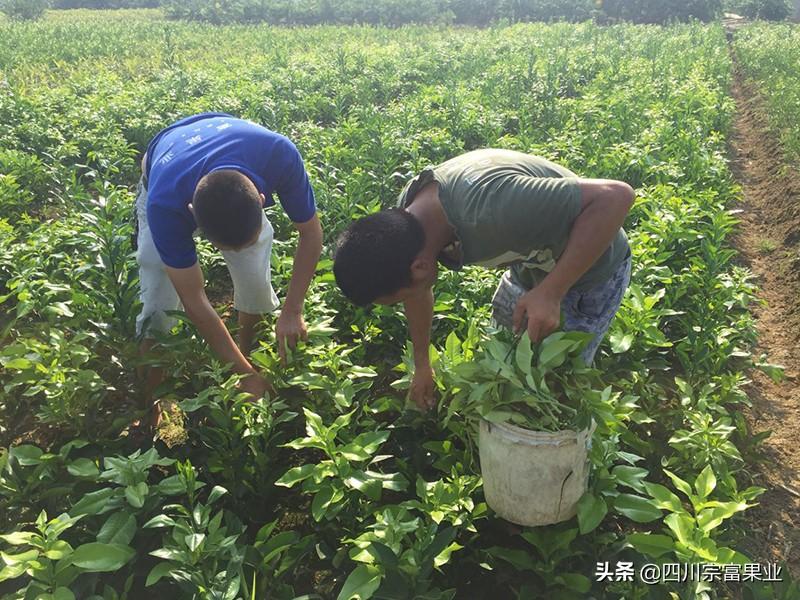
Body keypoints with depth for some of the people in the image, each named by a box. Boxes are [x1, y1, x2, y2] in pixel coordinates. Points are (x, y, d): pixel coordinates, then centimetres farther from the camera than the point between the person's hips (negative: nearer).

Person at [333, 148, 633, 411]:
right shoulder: (405, 215, -18)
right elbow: (419, 293, 2)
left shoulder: (491, 209, -45)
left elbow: (615, 196, -38)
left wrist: (551, 292, -42)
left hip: (591, 264, -6)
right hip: (532, 262, 7)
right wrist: (421, 364, 15)